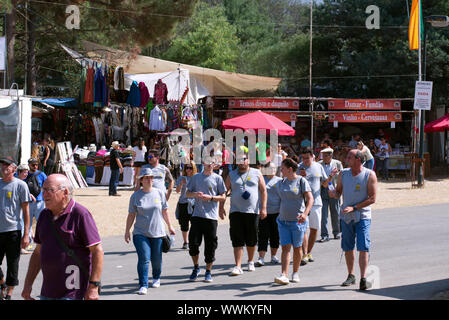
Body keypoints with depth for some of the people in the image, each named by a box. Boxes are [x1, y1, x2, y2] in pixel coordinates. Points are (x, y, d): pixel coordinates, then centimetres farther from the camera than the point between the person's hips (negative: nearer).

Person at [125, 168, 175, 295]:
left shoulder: (159, 193, 4)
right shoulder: (135, 196, 0)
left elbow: (164, 211, 13)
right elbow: (131, 215, 5)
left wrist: (170, 226, 17)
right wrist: (127, 231, 4)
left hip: (158, 232, 1)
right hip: (140, 233, -1)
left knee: (156, 259, 8)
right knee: (144, 259, -13)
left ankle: (156, 278, 35)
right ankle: (143, 285, -9)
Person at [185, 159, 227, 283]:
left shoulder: (217, 178, 4)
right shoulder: (196, 177, 11)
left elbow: (223, 197, 3)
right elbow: (187, 193, 14)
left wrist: (210, 197, -13)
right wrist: (195, 194, -7)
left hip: (211, 216, -2)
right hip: (197, 215, 2)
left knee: (210, 245, 1)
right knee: (193, 242, -5)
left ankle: (208, 271, 13)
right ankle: (196, 267, 16)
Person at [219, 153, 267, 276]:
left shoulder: (256, 173, 6)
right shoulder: (232, 175, 9)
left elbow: (263, 191, 3)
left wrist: (263, 207, -5)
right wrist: (221, 207, 1)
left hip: (253, 211, 0)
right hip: (236, 211, 0)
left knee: (251, 239, 8)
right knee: (237, 240, -8)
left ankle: (251, 262, 29)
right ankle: (238, 266, -11)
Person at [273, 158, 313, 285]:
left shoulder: (302, 181, -6)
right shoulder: (281, 183, 11)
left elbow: (310, 199, -13)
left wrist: (305, 213, -28)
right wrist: (280, 214, 19)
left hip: (298, 221, -4)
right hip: (283, 220, 4)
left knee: (297, 248, 5)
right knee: (285, 248, -6)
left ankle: (295, 273, 20)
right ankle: (284, 275, -15)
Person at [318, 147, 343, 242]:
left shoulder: (337, 163, 1)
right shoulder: (319, 164, 4)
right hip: (322, 191, 0)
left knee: (335, 213, 9)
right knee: (323, 214, -4)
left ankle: (336, 232, 26)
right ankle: (324, 235, -2)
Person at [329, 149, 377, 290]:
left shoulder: (370, 175, -7)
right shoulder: (343, 174, 6)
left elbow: (372, 198, -10)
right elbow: (338, 192, 12)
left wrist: (354, 208, -17)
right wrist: (333, 194, -13)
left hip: (362, 216, -4)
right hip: (346, 216, 4)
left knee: (363, 247, -11)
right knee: (348, 247, 10)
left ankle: (363, 279, -14)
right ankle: (351, 276, 24)